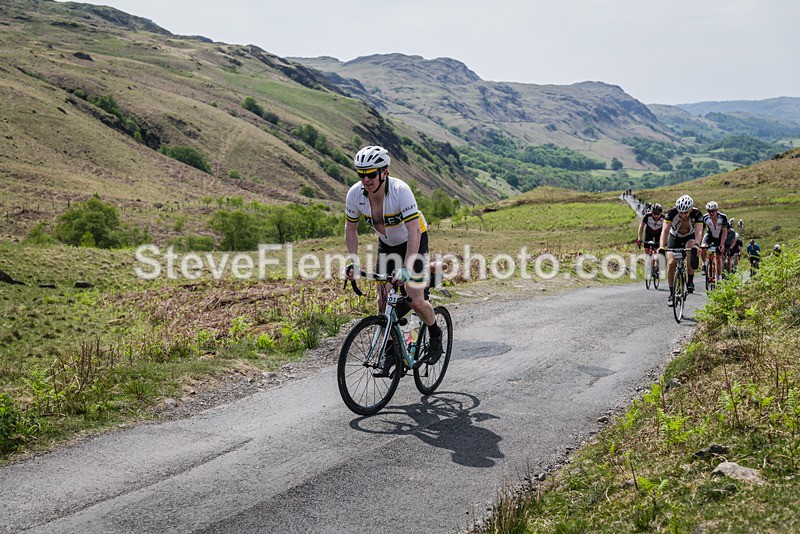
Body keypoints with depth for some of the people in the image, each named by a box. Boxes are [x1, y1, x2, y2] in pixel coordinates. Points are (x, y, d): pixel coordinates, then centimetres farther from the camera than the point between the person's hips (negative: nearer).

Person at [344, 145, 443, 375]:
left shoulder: (400, 190, -34)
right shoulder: (355, 194, -20)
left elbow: (414, 231, -38)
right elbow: (351, 229, -5)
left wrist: (406, 269, -46)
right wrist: (353, 262, -14)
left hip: (413, 242, -5)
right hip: (386, 244, 5)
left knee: (415, 301, -13)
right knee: (383, 300, 0)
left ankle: (435, 334, 17)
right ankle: (391, 350, 16)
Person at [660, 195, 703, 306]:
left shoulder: (697, 214, -28)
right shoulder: (672, 213, -29)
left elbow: (698, 232, -39)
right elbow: (665, 230, -36)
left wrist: (696, 245, -59)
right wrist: (661, 246, -53)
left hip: (689, 237, -1)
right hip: (675, 238, 1)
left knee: (691, 251, -35)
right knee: (671, 263, -16)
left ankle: (690, 281, -18)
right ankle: (672, 292, 0)